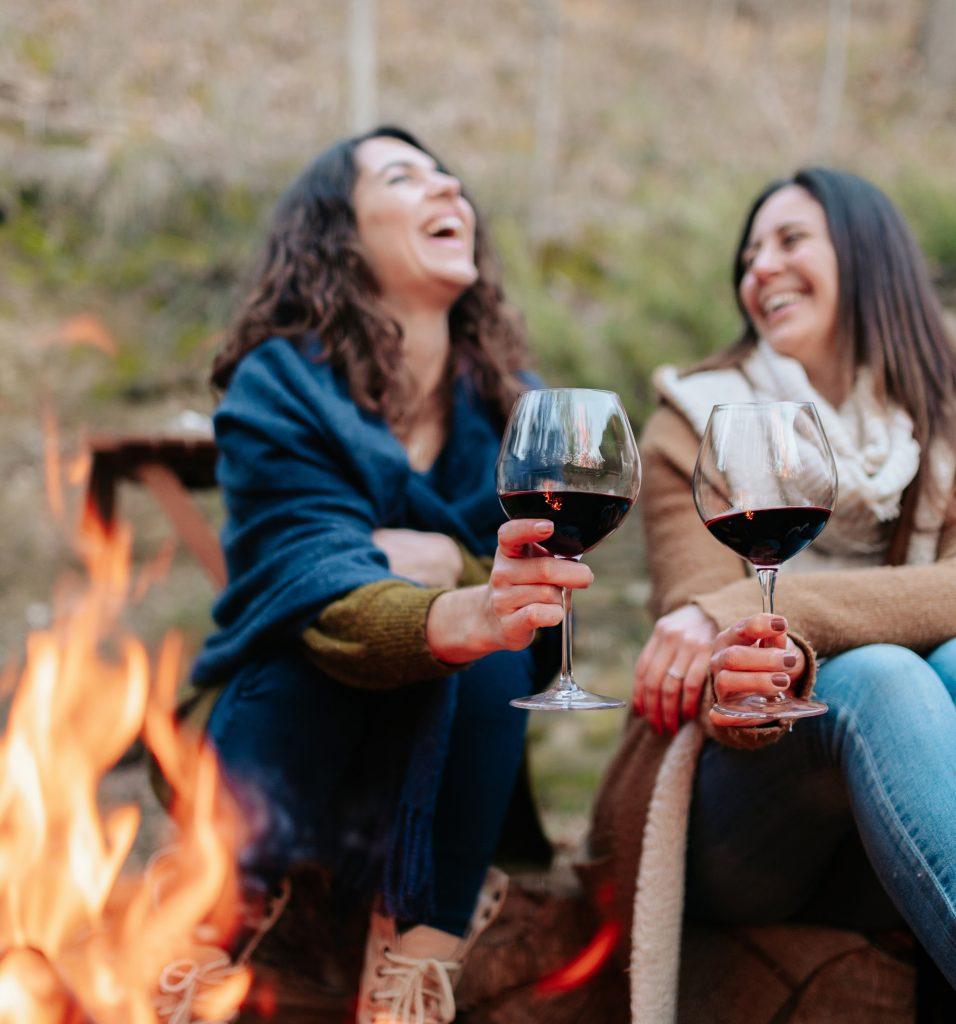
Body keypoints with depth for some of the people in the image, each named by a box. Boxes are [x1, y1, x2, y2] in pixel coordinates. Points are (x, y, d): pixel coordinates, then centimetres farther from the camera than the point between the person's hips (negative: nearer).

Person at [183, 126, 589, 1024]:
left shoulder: (512, 405, 4)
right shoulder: (279, 389, -10)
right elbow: (315, 584, -28)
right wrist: (451, 619, -48)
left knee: (497, 643, -26)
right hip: (280, 739, -3)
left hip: (440, 772, 3)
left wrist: (444, 560, -21)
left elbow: (552, 609, -3)